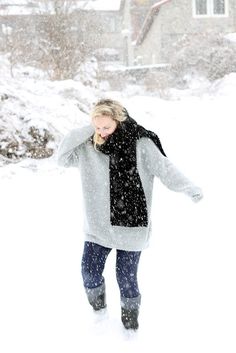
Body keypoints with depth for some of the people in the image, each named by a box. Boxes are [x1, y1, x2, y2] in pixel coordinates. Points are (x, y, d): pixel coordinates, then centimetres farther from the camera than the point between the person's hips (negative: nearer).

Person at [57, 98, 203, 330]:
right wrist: (86, 131, -13)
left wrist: (189, 188, -23)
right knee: (90, 271, 3)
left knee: (126, 276, 2)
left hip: (130, 224, -3)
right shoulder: (87, 146, 0)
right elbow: (62, 157, -4)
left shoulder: (140, 144, -11)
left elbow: (164, 168, -11)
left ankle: (130, 312, 31)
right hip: (97, 224, 3)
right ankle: (97, 306, 34)